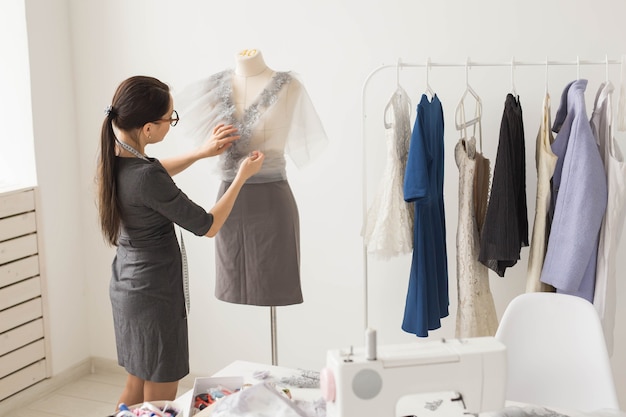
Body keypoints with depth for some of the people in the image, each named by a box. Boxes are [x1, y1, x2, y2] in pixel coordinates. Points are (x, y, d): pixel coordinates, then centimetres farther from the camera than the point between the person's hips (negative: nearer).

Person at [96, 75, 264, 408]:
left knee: (136, 390, 23)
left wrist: (200, 153, 10)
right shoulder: (147, 178, -30)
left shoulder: (114, 156, -4)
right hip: (154, 295, -9)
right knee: (159, 403, 7)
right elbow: (207, 226, -18)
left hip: (126, 287, 9)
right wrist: (242, 176, -7)